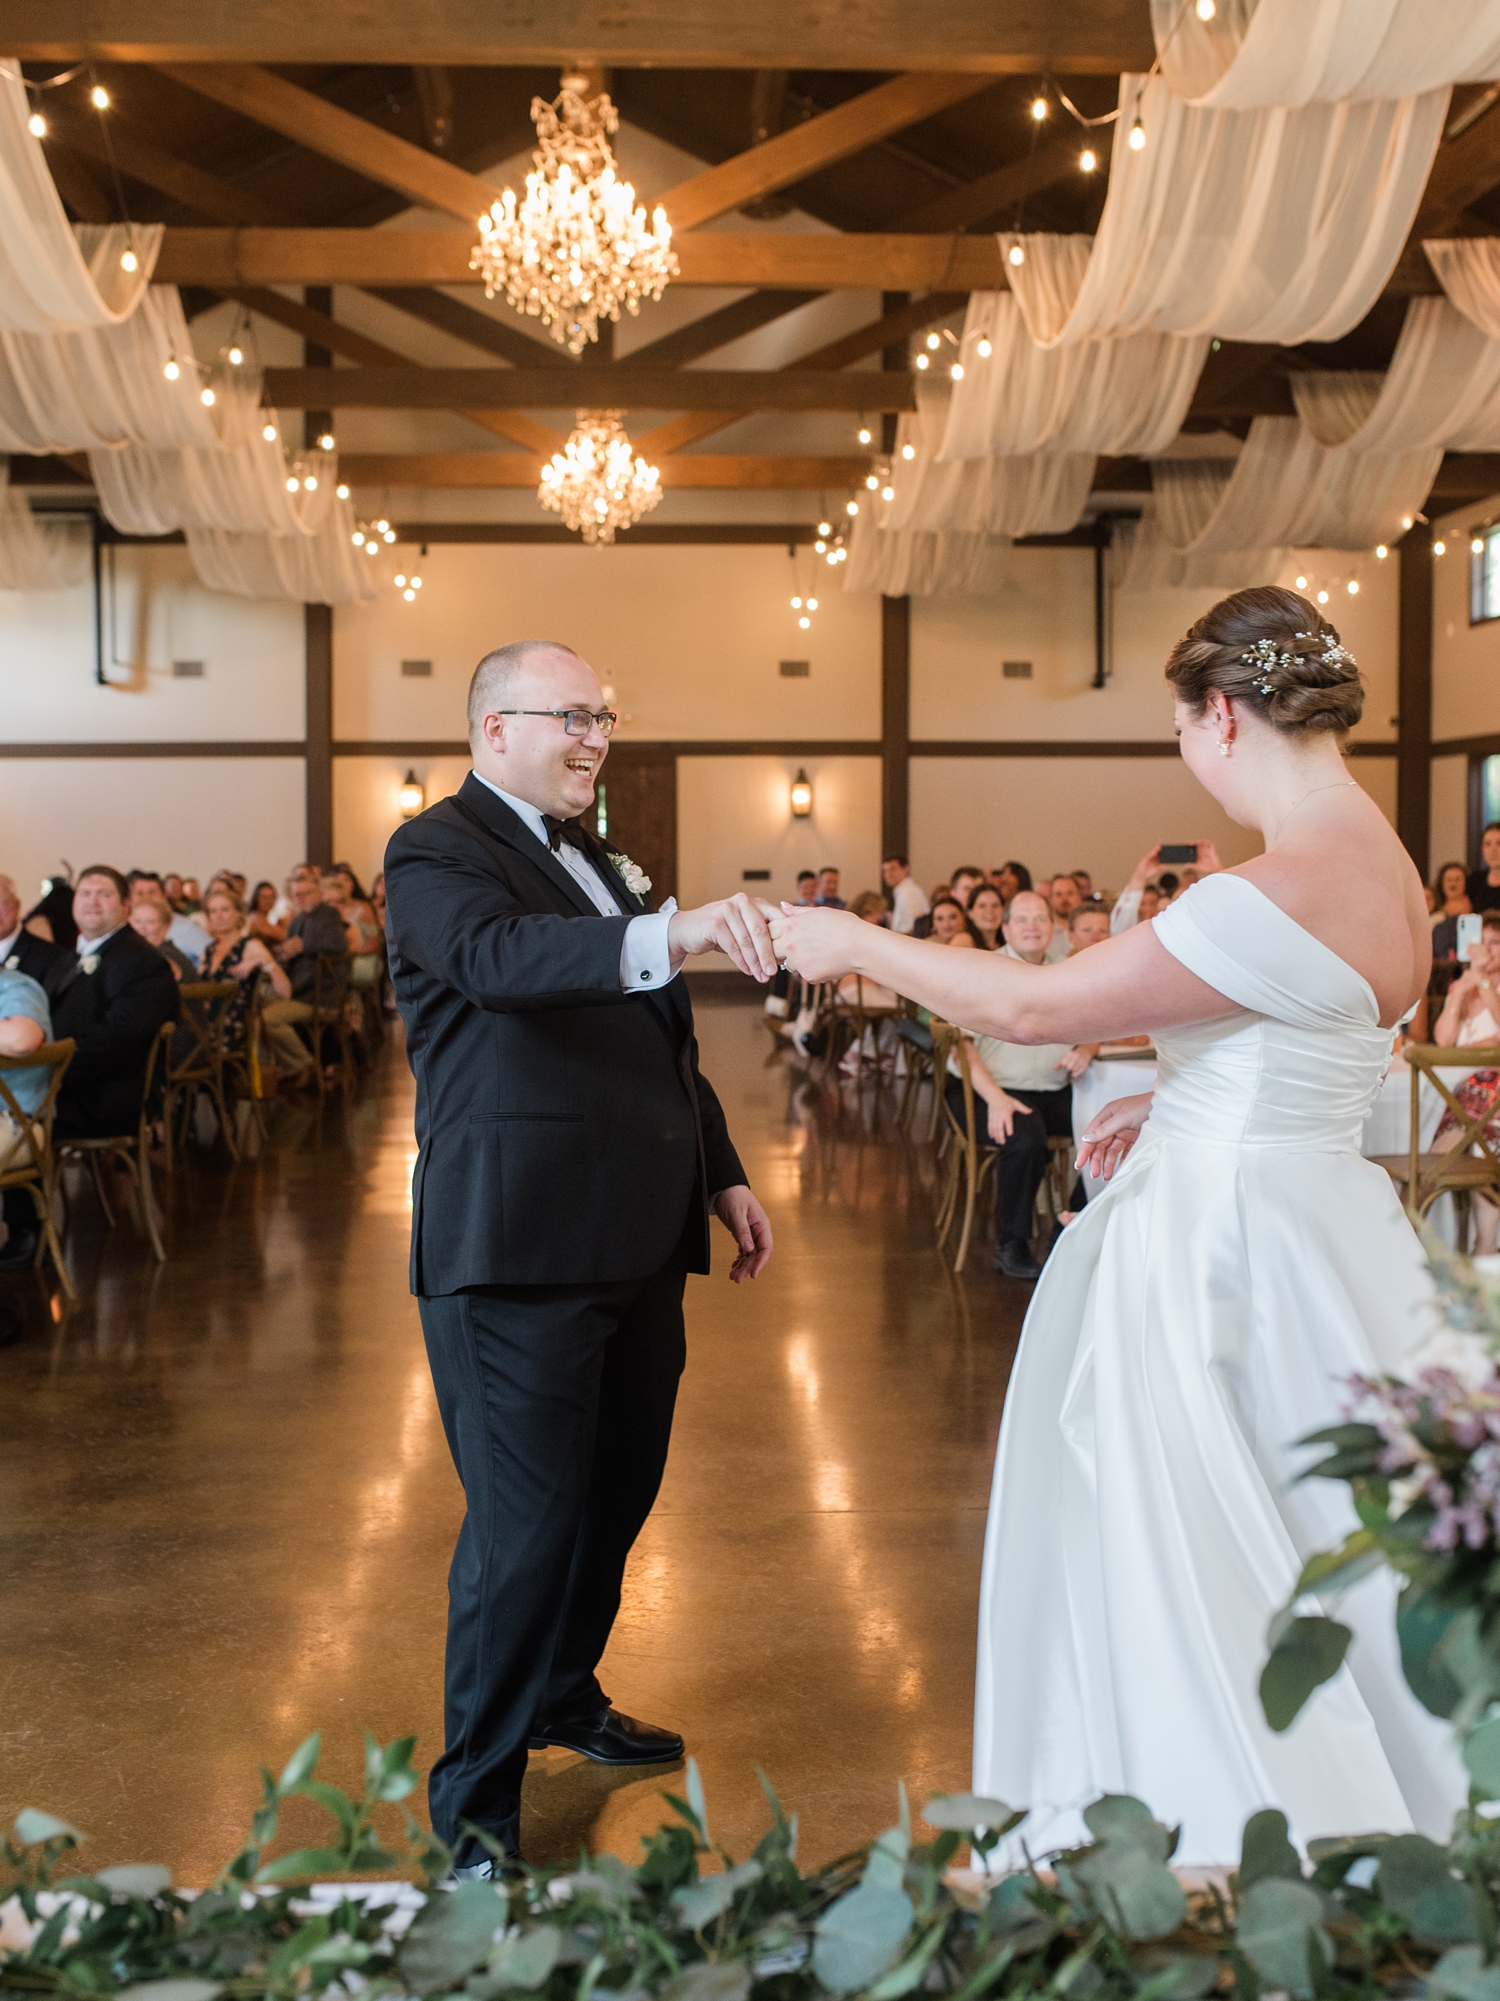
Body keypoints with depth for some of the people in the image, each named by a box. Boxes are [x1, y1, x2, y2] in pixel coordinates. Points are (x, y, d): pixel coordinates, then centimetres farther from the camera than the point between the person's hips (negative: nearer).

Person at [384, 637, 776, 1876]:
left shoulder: (603, 862, 19)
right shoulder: (437, 854, -9)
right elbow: (496, 954, -32)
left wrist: (721, 1173, 21)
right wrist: (670, 933, -47)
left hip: (634, 1242, 9)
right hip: (515, 1248, -9)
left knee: (619, 1495, 20)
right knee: (527, 1525, -4)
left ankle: (566, 1697, 42)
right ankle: (476, 1803, 11)